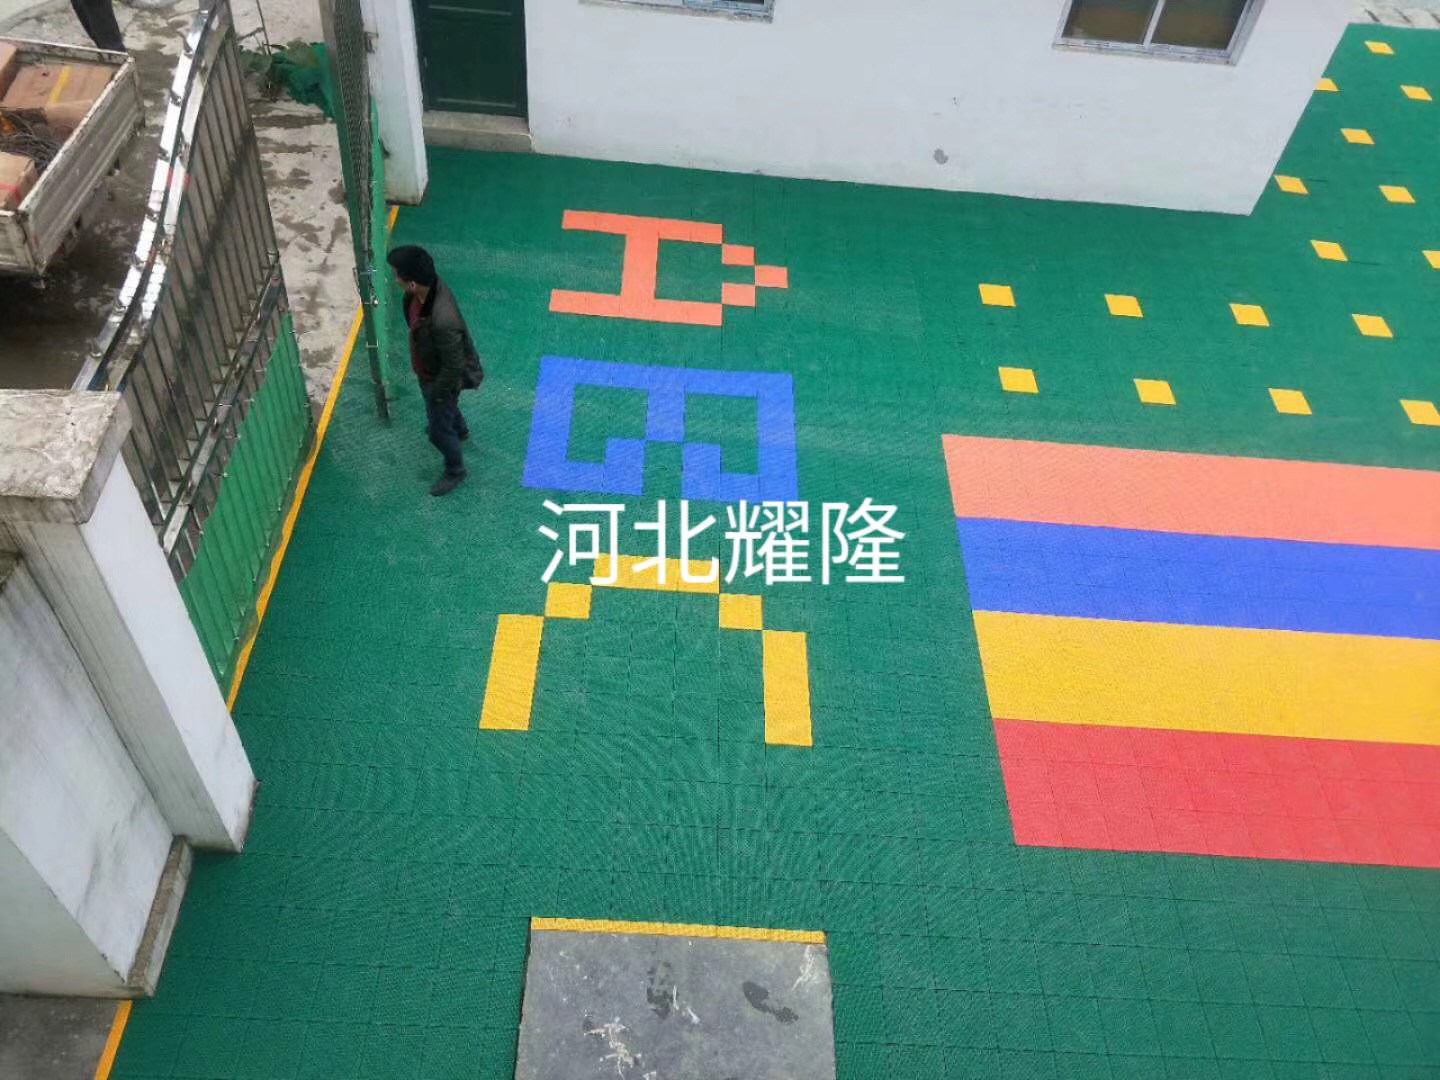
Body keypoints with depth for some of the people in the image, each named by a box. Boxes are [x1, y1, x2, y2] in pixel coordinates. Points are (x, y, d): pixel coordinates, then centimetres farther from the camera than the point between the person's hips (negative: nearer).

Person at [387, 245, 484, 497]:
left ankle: (455, 471, 43)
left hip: (441, 378, -8)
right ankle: (460, 430, 68)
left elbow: (454, 366, -32)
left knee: (438, 430, 16)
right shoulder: (431, 285, -20)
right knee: (443, 410, 36)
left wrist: (437, 393, -15)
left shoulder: (442, 322, -46)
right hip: (429, 370, 8)